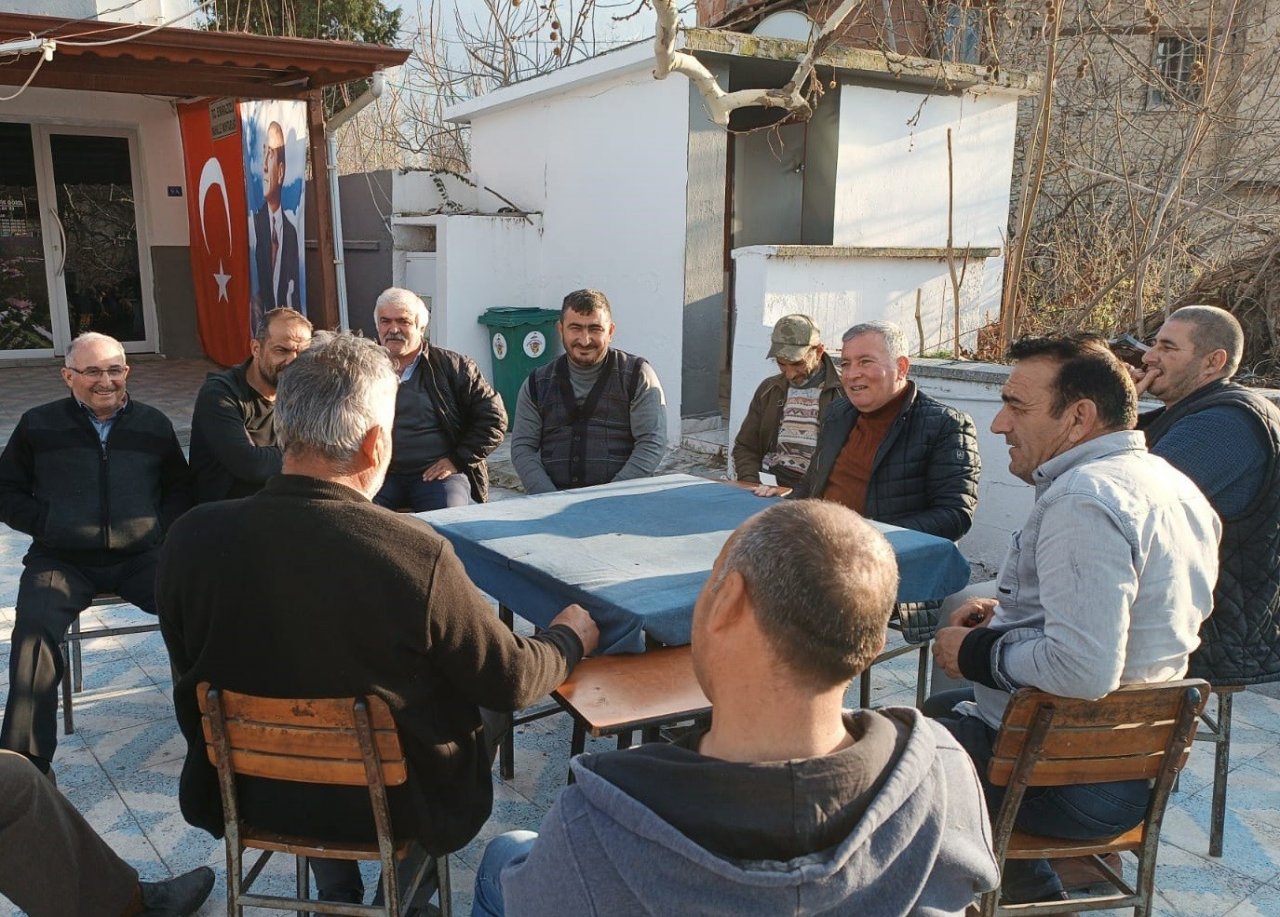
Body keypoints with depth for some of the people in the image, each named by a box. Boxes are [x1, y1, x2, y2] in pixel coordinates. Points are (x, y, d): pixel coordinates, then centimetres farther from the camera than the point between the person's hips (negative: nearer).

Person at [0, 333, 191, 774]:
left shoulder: (153, 424, 11)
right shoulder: (39, 425, 7)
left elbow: (180, 489, 18)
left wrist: (161, 526, 0)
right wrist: (47, 523, -6)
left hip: (139, 556, 1)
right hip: (62, 559, 0)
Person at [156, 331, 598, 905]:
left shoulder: (191, 539, -20)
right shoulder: (419, 556, -31)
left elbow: (193, 674, -3)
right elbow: (511, 683, -17)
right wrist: (570, 637, 4)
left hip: (249, 793, 4)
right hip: (391, 808, -3)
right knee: (486, 717, 26)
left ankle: (337, 893, 41)